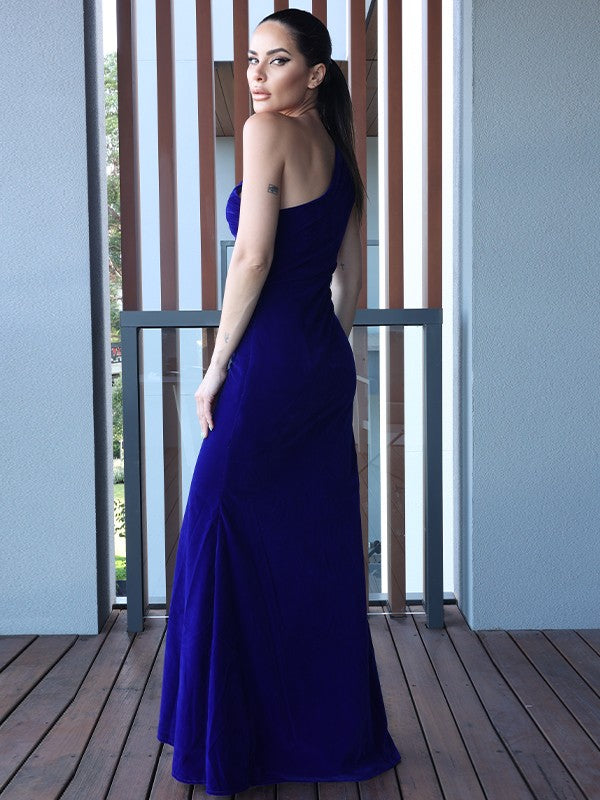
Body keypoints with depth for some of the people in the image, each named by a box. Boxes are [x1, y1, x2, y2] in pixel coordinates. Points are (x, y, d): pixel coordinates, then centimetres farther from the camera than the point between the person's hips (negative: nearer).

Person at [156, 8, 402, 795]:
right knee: (320, 550, 13)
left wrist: (215, 368, -10)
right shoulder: (340, 150, 16)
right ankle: (333, 734, 26)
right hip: (329, 365, 8)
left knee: (227, 537, 4)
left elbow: (253, 258, -16)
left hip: (268, 363, -8)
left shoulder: (268, 131, -8)